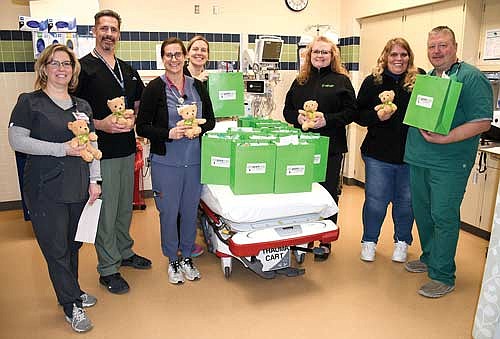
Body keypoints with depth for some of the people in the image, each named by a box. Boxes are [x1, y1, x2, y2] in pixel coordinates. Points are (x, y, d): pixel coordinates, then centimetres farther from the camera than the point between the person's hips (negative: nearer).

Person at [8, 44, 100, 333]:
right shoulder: (30, 102, -2)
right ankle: (72, 305, 16)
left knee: (73, 243, 14)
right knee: (56, 249, 2)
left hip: (78, 187, 5)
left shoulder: (82, 106, 12)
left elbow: (91, 145, 13)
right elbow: (17, 140, -10)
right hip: (46, 190, -4)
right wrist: (62, 149, -18)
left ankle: (71, 291, 34)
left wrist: (94, 180, 6)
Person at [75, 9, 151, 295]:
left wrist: (133, 117, 1)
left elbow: (140, 101, 21)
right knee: (105, 212, 2)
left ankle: (125, 252, 36)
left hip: (127, 149, 6)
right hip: (101, 152, -6)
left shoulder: (128, 70, 12)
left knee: (125, 207, 18)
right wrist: (99, 124, -22)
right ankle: (108, 269, 17)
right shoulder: (83, 68, -7)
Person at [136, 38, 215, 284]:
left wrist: (198, 129, -10)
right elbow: (142, 127, -6)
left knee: (190, 210, 13)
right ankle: (172, 260, 29)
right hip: (166, 161, -3)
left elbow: (211, 120, 10)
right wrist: (169, 133, -21)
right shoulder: (154, 88, -5)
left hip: (194, 160, 3)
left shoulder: (197, 86, 5)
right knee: (169, 212, 8)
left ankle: (186, 256, 34)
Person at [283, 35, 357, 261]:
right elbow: (287, 110, 12)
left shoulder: (341, 81, 2)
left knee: (328, 193, 5)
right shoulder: (300, 81, 13)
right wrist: (298, 118, -9)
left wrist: (327, 120, -17)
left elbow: (351, 112, -4)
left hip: (331, 147, -3)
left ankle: (325, 242, 19)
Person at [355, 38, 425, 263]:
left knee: (405, 201, 14)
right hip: (378, 153, -1)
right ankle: (369, 241, 26)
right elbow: (359, 114, 1)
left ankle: (402, 242, 33)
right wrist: (377, 116, -17)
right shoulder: (372, 82, 1)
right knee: (375, 200, 6)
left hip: (410, 154, 1)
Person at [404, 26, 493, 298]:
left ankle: (442, 276, 11)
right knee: (422, 213, 16)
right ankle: (429, 258, 35)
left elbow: (483, 122, -15)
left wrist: (445, 138, -24)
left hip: (449, 163, -7)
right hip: (419, 160, 7)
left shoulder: (471, 78, -8)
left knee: (443, 217, -2)